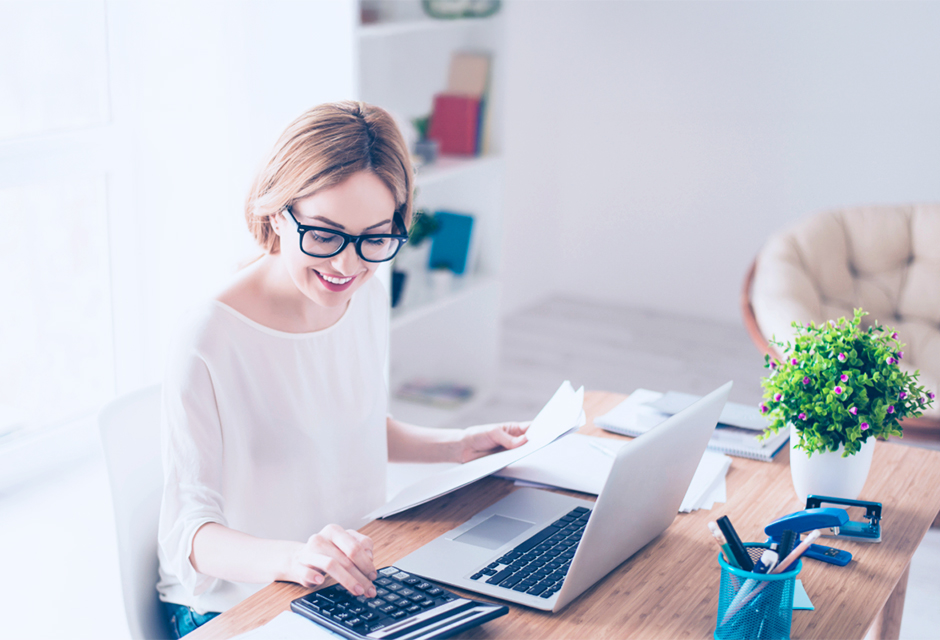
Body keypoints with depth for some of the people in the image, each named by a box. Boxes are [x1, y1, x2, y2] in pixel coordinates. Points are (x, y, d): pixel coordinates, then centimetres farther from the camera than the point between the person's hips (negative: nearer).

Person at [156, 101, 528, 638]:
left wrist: (457, 446, 8)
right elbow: (189, 533, -21)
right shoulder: (209, 346, -22)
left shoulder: (368, 297, 2)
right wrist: (289, 557, -38)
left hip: (354, 580, 7)